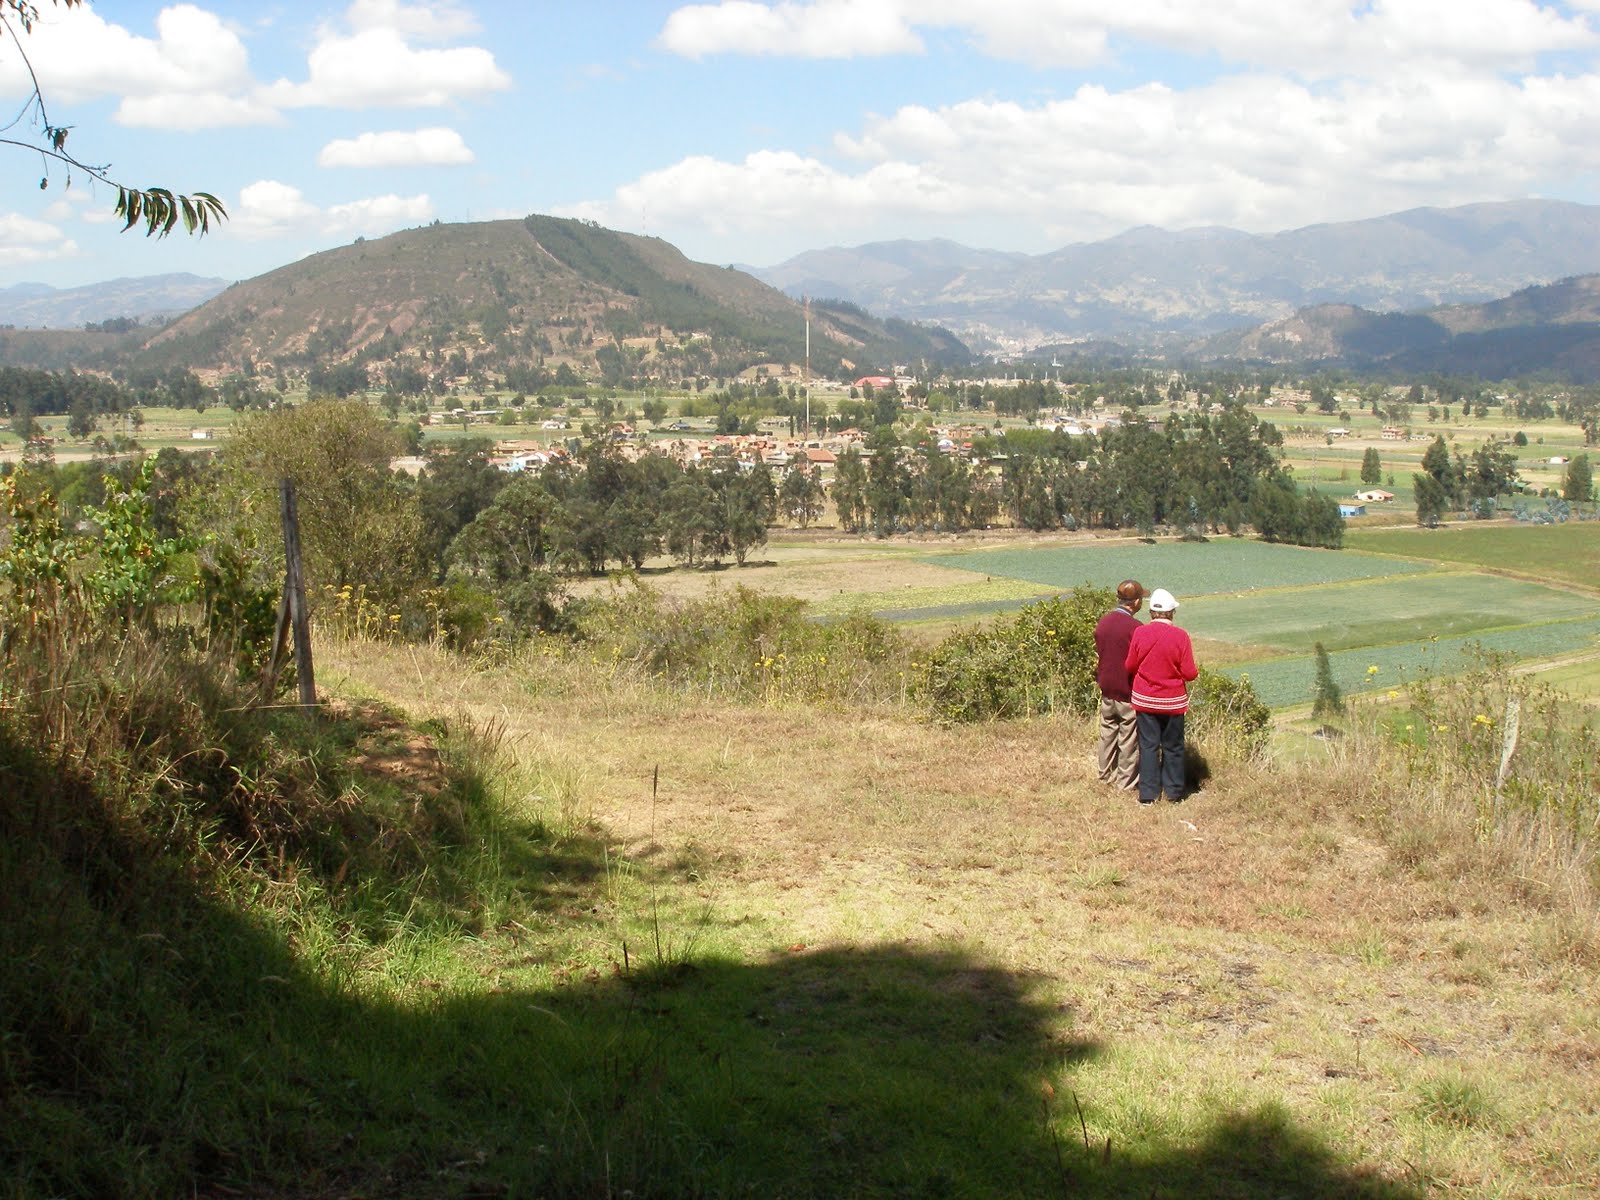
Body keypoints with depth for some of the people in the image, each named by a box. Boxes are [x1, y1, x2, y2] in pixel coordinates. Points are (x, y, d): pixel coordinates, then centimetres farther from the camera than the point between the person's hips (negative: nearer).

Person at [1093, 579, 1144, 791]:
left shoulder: (1103, 622, 1)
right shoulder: (1135, 627, -20)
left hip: (1107, 689, 6)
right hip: (1128, 692, -6)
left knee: (1107, 732, 18)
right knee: (1129, 738, 5)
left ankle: (1106, 774, 28)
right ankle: (1127, 781, 13)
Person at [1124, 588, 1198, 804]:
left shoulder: (1140, 633, -10)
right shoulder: (1180, 636, -15)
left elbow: (1130, 667, -1)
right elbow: (1189, 673, -12)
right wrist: (1196, 671, 11)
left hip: (1144, 699, 1)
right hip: (1172, 702, -1)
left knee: (1148, 745, 7)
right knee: (1173, 747, 12)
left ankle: (1148, 794, 7)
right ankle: (1174, 792, 20)